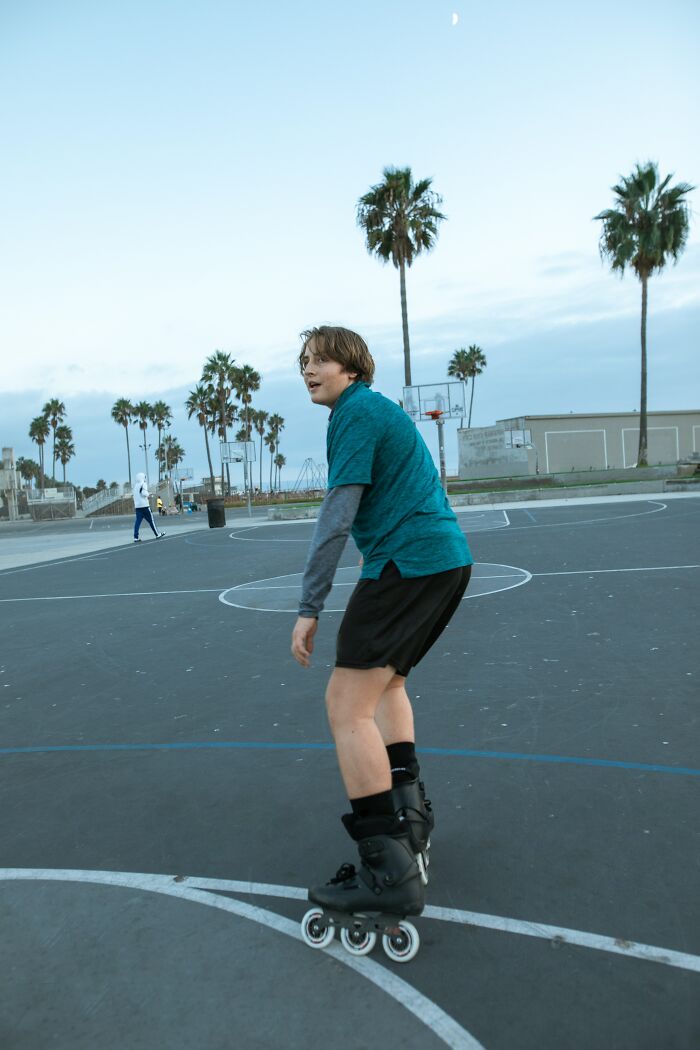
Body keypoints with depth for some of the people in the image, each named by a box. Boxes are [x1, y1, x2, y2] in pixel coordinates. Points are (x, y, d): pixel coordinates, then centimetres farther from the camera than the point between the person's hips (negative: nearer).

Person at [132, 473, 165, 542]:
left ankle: (136, 537, -5)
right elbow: (144, 493, -19)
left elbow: (135, 496, 18)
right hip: (144, 505, -6)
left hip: (137, 506, 6)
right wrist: (148, 494, 0)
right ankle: (157, 534, 10)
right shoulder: (143, 484, -6)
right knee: (151, 520, 2)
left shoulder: (135, 485, 15)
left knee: (137, 521, 1)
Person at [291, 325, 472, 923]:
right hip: (448, 559, 11)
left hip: (407, 562, -11)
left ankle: (390, 870, -10)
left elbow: (338, 516, -17)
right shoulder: (380, 410, 23)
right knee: (386, 679, 26)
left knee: (348, 706, -11)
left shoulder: (357, 411, -7)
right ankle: (409, 810, 31)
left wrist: (311, 608, -17)